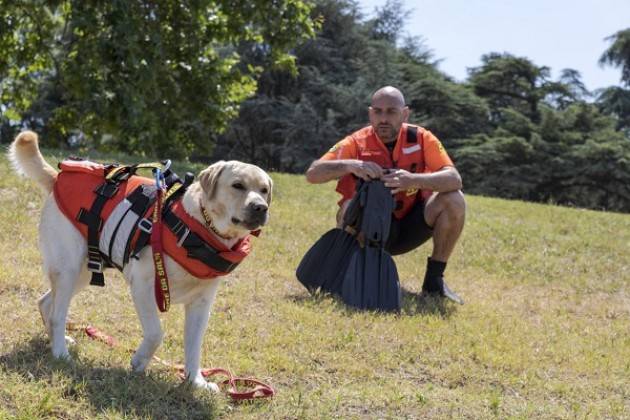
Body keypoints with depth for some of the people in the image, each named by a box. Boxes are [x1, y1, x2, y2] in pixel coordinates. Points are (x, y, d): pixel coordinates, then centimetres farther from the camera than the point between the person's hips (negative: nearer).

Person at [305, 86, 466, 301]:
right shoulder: (357, 143, -12)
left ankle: (434, 280, -7)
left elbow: (454, 179, -22)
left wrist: (413, 180, -41)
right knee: (350, 208, -33)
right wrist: (350, 165, -40)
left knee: (454, 200, -21)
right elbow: (312, 174, -21)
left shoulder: (421, 138, -10)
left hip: (408, 229, 2)